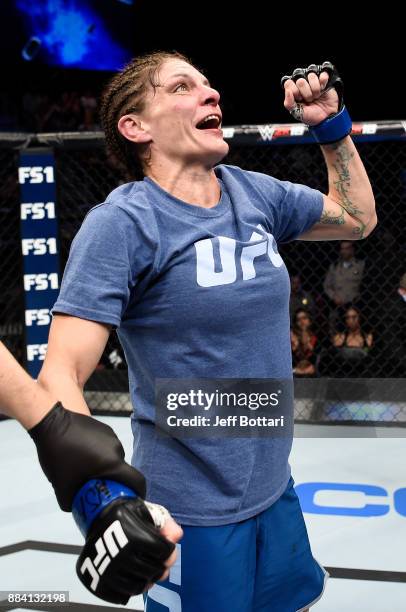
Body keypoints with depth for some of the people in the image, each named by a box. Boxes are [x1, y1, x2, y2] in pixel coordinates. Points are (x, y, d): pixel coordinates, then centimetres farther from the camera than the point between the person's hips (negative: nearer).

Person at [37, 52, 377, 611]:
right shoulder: (122, 223, -17)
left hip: (276, 493, 6)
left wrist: (332, 125, 6)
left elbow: (357, 217, 20)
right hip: (193, 517, -6)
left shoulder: (256, 194, 2)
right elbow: (60, 374, -25)